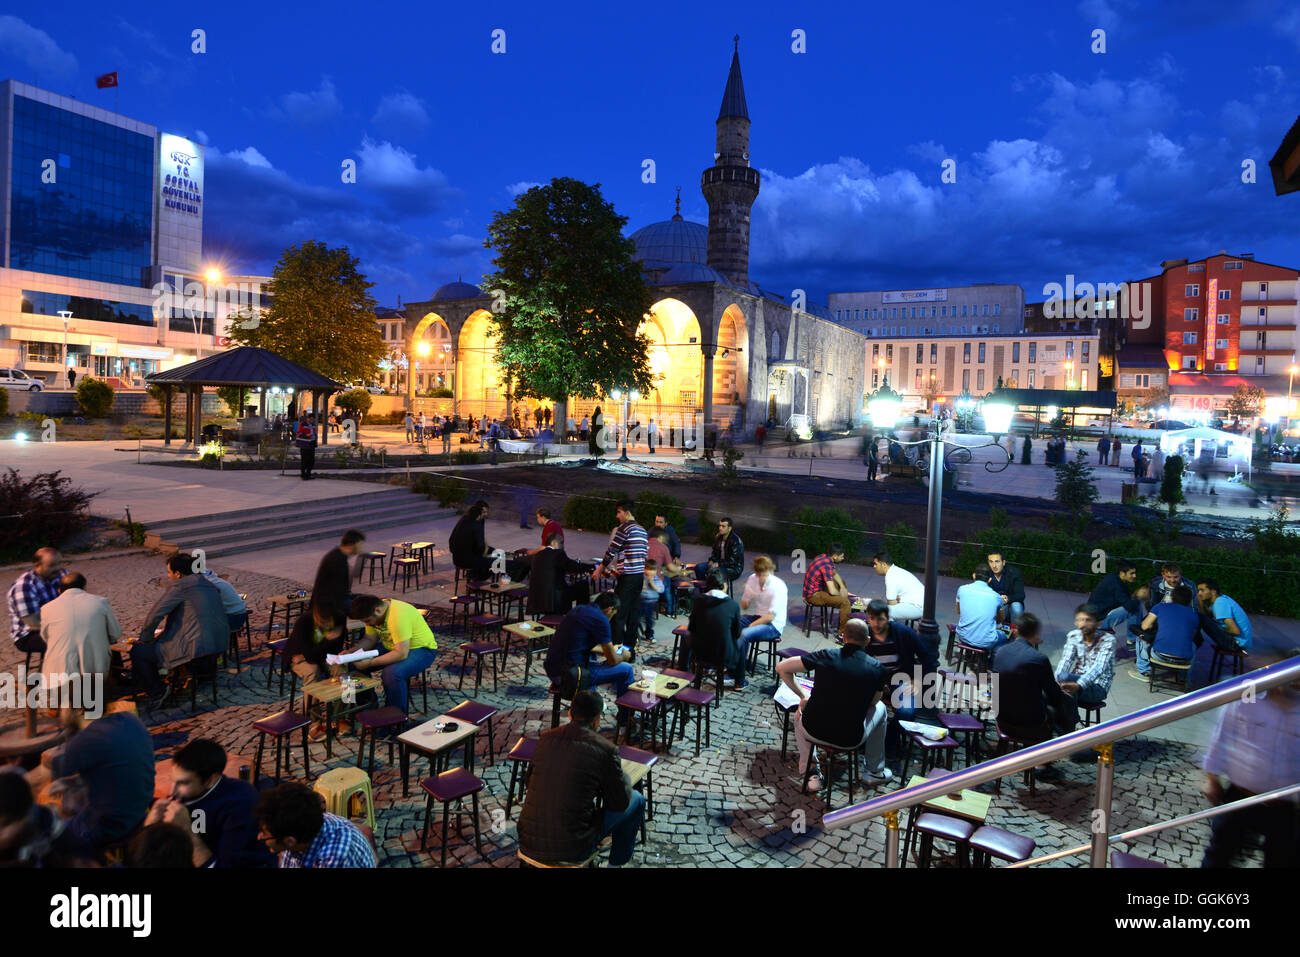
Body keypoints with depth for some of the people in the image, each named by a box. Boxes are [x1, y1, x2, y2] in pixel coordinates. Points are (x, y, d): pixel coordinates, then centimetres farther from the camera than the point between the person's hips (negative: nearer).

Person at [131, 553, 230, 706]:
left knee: (137, 652, 6)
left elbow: (155, 614, -9)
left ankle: (158, 692, 12)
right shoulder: (206, 583, 16)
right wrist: (165, 630, 29)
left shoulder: (179, 586, -10)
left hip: (196, 649, -9)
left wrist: (145, 639, 7)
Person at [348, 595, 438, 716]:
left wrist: (370, 663, -31)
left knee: (392, 673, -35)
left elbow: (401, 654, -35)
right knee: (355, 663, -3)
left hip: (421, 649, -9)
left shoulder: (398, 616, -33)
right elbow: (370, 639, 7)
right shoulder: (373, 613, -6)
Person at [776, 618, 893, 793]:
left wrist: (802, 695, 10)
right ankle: (876, 771, 41)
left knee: (802, 709, 36)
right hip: (851, 740, 0)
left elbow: (781, 668, -1)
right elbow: (873, 701, 12)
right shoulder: (877, 668, -6)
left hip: (813, 732, 0)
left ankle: (809, 772, 32)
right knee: (880, 708, 29)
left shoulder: (826, 655, -7)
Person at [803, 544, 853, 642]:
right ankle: (843, 634, -16)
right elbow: (832, 591, -29)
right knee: (845, 602, -22)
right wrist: (840, 594, -7)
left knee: (842, 582, 26)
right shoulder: (826, 565, -26)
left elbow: (835, 574, 21)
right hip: (813, 595, -10)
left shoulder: (824, 557, 2)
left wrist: (842, 587, 6)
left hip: (816, 588, 10)